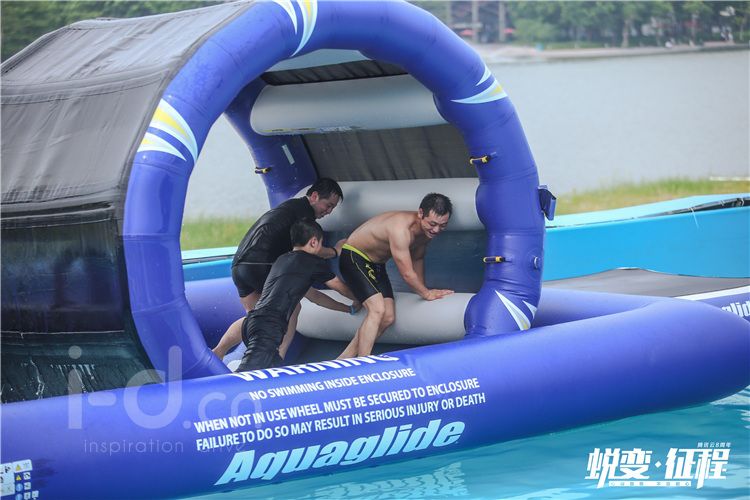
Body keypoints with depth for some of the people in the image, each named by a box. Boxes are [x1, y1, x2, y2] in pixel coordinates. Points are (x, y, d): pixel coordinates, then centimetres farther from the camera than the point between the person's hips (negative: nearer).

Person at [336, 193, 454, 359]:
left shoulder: (428, 230, -7)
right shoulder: (401, 228, -35)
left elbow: (417, 258, 13)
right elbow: (407, 273, -27)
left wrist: (422, 288, 7)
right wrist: (426, 293, -13)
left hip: (376, 264, 9)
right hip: (353, 257, -9)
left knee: (388, 318, 2)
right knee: (377, 309, -25)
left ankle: (344, 359, 8)